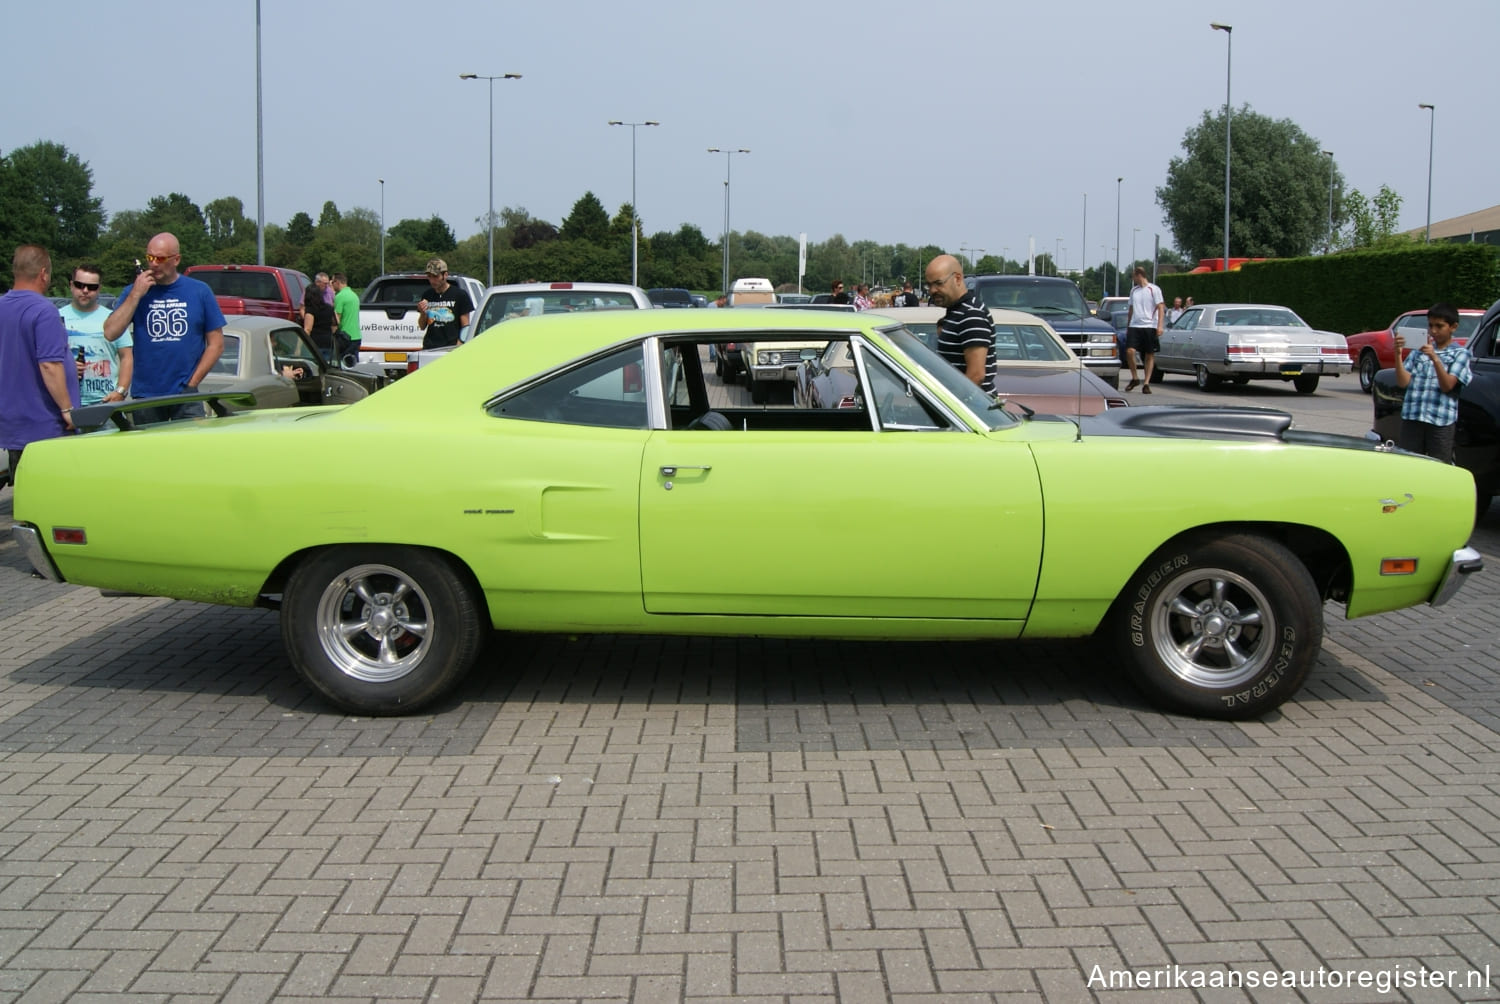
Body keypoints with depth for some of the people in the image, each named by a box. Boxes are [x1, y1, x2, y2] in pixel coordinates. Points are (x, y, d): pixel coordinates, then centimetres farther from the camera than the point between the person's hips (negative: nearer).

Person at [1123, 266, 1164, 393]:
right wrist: (1127, 326, 21)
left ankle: (1147, 384, 5)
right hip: (1134, 326, 4)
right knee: (1130, 351, -13)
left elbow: (1161, 308, -4)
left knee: (1149, 355, 1)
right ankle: (1134, 379, 3)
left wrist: (1160, 326, -14)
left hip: (1149, 326, -4)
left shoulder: (1154, 289, 0)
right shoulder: (1134, 290, 16)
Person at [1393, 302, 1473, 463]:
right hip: (1412, 418, 3)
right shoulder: (1419, 351, 15)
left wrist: (1435, 358, -22)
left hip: (1441, 421, -3)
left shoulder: (1460, 353, 5)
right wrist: (1398, 354, -10)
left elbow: (1447, 386, -9)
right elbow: (1403, 382, 3)